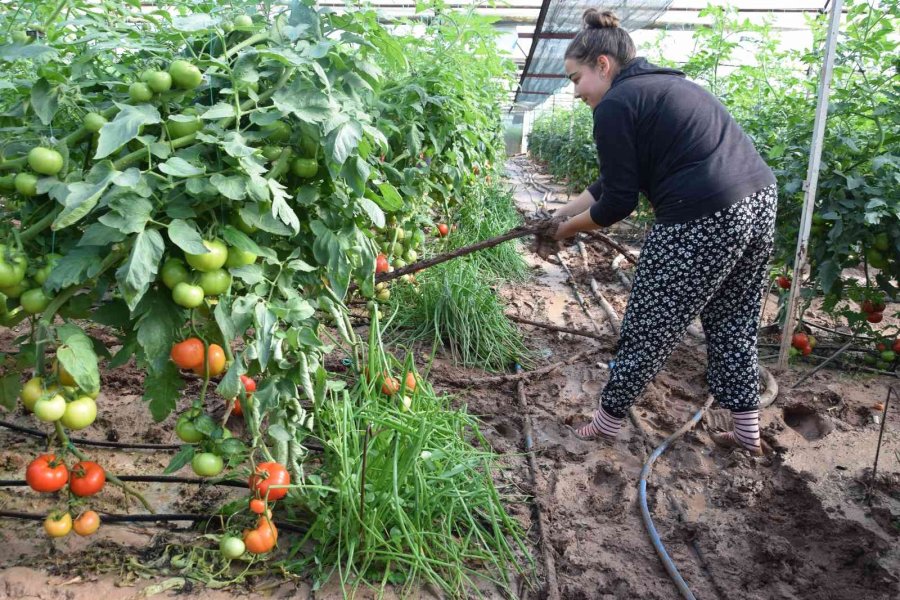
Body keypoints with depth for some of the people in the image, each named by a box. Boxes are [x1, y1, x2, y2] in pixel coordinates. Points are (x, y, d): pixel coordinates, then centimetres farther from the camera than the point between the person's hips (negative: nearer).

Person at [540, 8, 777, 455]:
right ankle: (748, 432, 32)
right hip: (760, 201, 9)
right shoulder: (660, 86, 22)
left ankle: (607, 422, 22)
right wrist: (562, 213, 27)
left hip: (706, 220, -9)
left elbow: (619, 202, -6)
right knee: (733, 325, 21)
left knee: (649, 329, 6)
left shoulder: (615, 106, -7)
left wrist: (569, 229, 11)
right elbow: (615, 179, 25)